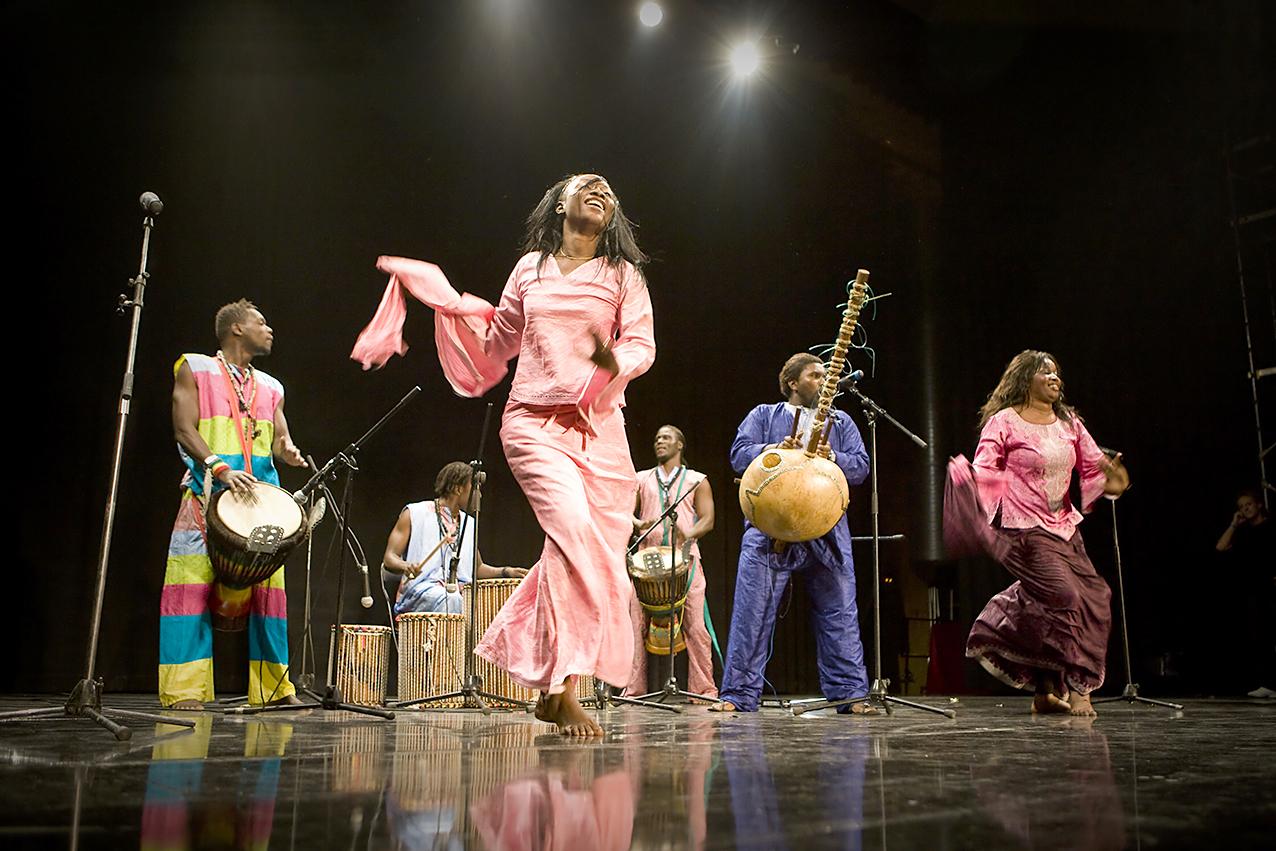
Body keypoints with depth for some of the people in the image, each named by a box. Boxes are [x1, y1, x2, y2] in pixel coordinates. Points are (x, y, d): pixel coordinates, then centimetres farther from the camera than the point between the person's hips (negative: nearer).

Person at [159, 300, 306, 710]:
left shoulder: (270, 387, 22)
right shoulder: (195, 369, 8)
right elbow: (185, 429, -3)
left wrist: (288, 452, -7)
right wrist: (220, 467, -18)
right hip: (208, 495, -4)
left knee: (269, 587, 1)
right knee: (193, 584, -10)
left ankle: (273, 686, 6)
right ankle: (185, 689, -5)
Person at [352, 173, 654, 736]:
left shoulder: (623, 274, 11)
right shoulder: (531, 267, 14)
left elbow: (643, 344, 1)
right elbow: (499, 338, 24)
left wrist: (613, 360, -20)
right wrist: (445, 301, 18)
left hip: (600, 427, 2)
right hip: (534, 421, -2)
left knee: (599, 554, -3)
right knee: (572, 527, -24)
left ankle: (548, 686, 16)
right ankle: (564, 691, -18)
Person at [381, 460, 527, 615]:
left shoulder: (469, 524, 20)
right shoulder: (415, 513, 4)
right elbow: (389, 558, 0)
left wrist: (505, 572, 11)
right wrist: (405, 567, -22)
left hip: (462, 593, 5)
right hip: (420, 592, -5)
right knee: (451, 600, -36)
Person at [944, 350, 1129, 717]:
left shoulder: (1069, 423, 13)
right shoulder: (1004, 422, -4)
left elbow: (1093, 467, 10)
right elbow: (985, 471, -11)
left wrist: (1108, 481, -11)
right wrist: (965, 476, -32)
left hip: (1064, 526, 7)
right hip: (1027, 529, -7)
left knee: (1095, 598, 5)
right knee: (1066, 599, -15)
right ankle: (1076, 689, 1)